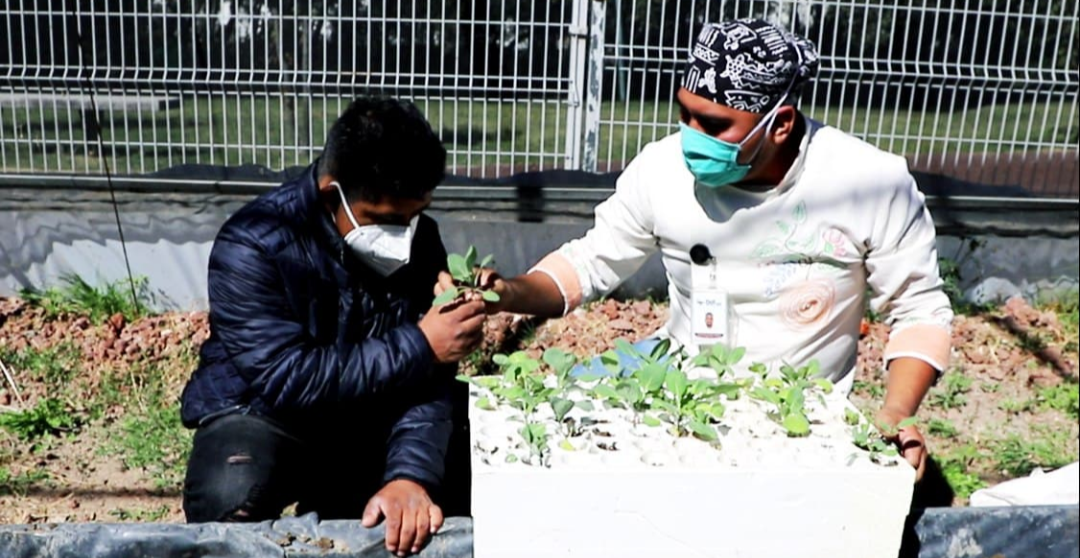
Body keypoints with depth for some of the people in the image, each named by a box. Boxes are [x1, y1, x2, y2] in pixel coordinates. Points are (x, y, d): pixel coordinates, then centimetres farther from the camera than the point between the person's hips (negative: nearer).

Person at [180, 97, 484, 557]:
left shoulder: (420, 240, -10)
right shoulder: (252, 245, -23)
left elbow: (429, 378, -15)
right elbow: (286, 381, -28)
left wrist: (411, 475, -32)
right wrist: (417, 347, -29)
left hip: (371, 416, 5)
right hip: (261, 412, -5)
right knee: (229, 503, -34)